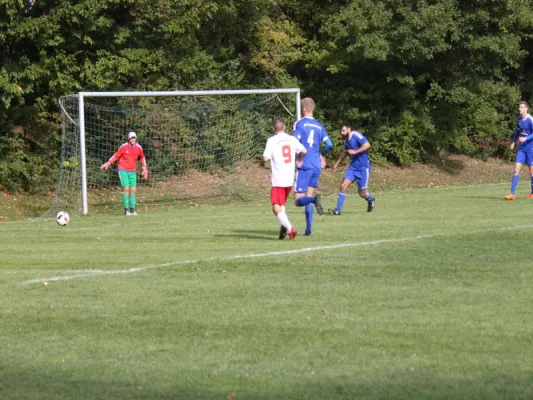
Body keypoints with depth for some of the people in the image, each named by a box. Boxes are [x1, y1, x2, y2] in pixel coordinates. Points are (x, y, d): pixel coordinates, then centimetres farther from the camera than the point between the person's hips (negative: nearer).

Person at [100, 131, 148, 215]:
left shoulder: (138, 148, 2)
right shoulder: (124, 147, -9)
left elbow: (142, 157, 19)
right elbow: (116, 156, -2)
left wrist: (144, 168, 15)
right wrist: (108, 163, -12)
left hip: (132, 172, 4)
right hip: (123, 170, -4)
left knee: (133, 190, 0)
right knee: (126, 189, -13)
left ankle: (132, 209, 6)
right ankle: (126, 209, -11)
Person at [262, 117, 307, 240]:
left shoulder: (272, 140, -9)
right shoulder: (292, 139, 4)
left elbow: (266, 157, -17)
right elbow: (304, 151, -2)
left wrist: (262, 163, 7)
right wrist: (299, 159, 19)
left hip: (278, 180, -6)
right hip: (290, 179, 6)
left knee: (276, 208, -7)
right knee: (282, 204, 24)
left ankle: (289, 228, -25)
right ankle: (284, 227, 14)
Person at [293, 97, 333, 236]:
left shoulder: (299, 123, -4)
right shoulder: (319, 126, 10)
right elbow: (329, 145, 4)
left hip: (304, 166, -5)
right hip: (316, 167, 5)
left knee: (298, 200, -5)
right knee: (308, 199, 12)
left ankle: (314, 198, -34)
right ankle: (308, 229, 6)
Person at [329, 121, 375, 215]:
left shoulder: (356, 135, -15)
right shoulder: (346, 140, 9)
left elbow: (367, 145, -26)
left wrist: (355, 151, -26)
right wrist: (337, 163, 32)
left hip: (363, 167, -7)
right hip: (353, 166, 7)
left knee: (362, 193, 0)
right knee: (343, 185, -9)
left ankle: (371, 200, 34)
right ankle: (338, 210, -7)